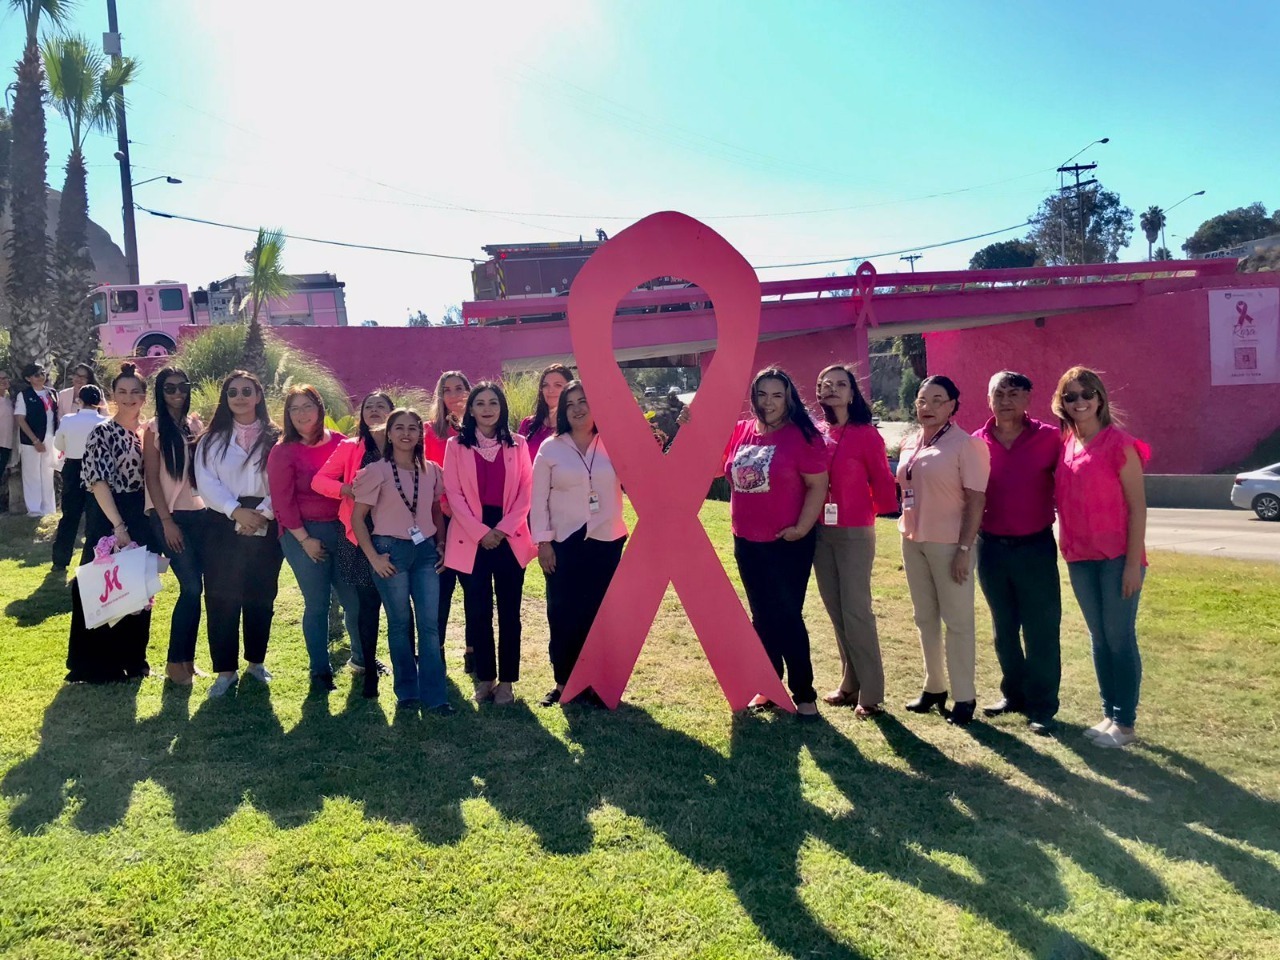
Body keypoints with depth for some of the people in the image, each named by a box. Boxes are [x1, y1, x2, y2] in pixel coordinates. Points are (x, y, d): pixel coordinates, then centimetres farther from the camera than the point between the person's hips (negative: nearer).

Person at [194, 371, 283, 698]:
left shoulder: (275, 437, 7)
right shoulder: (212, 439, 9)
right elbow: (207, 482, -3)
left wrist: (262, 513, -16)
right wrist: (237, 511, -17)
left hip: (265, 525, 0)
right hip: (223, 525, 0)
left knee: (261, 596, 6)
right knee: (221, 598, -1)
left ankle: (256, 661, 23)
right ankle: (226, 669, 8)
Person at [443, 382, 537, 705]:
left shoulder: (517, 444, 7)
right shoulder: (457, 445, 4)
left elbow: (526, 491, 2)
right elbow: (453, 493, -2)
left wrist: (503, 528, -10)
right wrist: (480, 531, -12)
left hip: (510, 538, 1)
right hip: (471, 538, 0)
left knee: (509, 612, 3)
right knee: (478, 612, 3)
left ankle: (506, 680, 12)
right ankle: (485, 677, 16)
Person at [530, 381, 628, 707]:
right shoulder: (550, 448, 2)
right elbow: (538, 498, 1)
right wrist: (543, 541, -5)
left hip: (606, 542, 1)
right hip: (564, 544, -1)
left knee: (599, 613, 5)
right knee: (563, 615, 2)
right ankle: (563, 681, 16)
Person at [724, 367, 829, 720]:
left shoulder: (801, 436, -10)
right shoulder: (740, 432, 6)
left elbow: (818, 485, -12)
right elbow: (719, 466, 19)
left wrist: (802, 527, -17)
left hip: (787, 542, -5)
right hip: (747, 542, 6)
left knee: (787, 617, 0)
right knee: (762, 617, 14)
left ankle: (804, 693, 15)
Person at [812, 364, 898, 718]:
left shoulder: (866, 434, -9)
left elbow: (882, 482, -4)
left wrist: (870, 510, 8)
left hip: (855, 533, -5)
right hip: (820, 533, 5)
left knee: (856, 611, -4)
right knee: (836, 611, 11)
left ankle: (871, 694, 6)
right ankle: (850, 684, 22)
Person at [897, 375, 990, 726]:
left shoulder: (966, 444, -11)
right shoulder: (909, 443, 8)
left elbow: (976, 500, -14)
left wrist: (964, 548, -18)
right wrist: (906, 532, 11)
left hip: (949, 543, -7)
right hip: (913, 541, 7)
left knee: (957, 621, 3)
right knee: (925, 618, 15)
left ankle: (964, 696, 14)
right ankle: (933, 686, 28)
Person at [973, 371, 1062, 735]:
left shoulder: (1050, 438, -6)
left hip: (1035, 547, -3)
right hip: (991, 547, 3)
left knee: (1041, 630, 3)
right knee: (1003, 628, 16)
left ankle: (1042, 706, 15)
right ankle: (1013, 693, 31)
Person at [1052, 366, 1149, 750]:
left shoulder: (1119, 443, -10)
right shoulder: (1065, 446, 7)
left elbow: (1137, 506, -10)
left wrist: (1133, 562, -14)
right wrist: (1067, 549, 6)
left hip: (1117, 557, -6)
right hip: (1080, 558, 6)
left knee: (1120, 638, 2)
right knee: (1098, 638, 14)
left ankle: (1125, 722, 13)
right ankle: (1110, 713, 26)